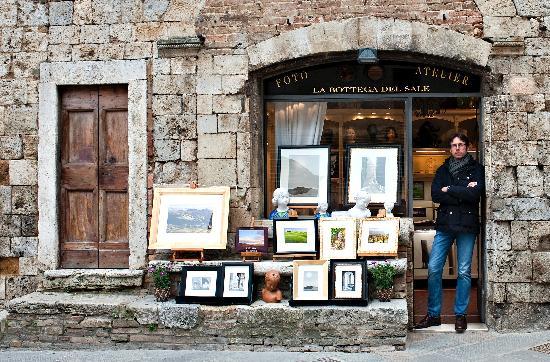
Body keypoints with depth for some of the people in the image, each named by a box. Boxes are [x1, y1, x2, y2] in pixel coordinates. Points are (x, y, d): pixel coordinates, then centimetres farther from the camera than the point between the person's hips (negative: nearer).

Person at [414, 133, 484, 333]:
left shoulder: (476, 169, 5)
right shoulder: (443, 170, 14)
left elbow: (475, 193, -13)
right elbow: (435, 195, -1)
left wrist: (449, 190, -5)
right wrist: (463, 193, -9)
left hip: (467, 225, -2)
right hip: (445, 225, 3)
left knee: (464, 271, 0)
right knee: (433, 268, -3)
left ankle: (461, 315, 12)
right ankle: (433, 314, 8)